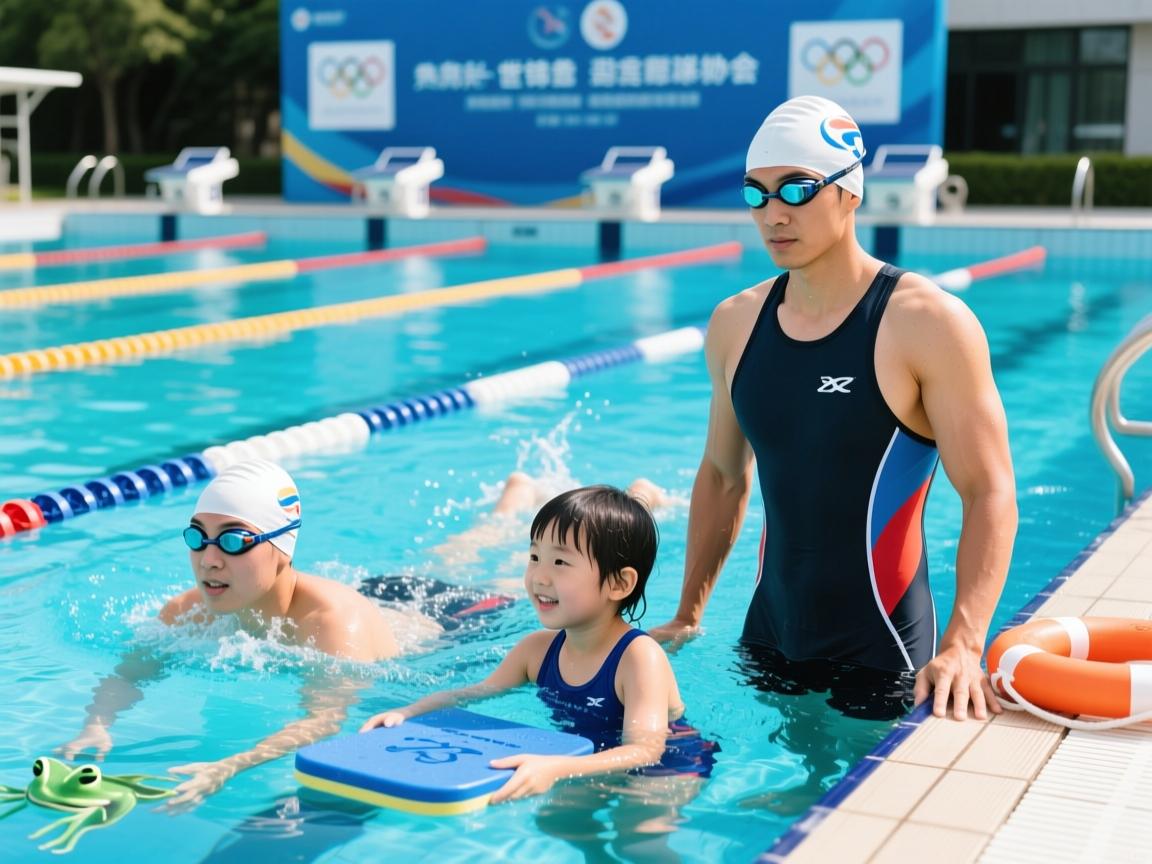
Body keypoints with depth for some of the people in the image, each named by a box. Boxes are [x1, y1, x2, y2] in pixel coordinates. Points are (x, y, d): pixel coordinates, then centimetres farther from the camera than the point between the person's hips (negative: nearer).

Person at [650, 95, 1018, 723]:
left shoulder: (928, 323, -14)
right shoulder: (735, 324, 3)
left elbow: (990, 496, -17)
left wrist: (962, 647, -29)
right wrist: (686, 617, 15)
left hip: (879, 655, -5)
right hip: (766, 641, 5)